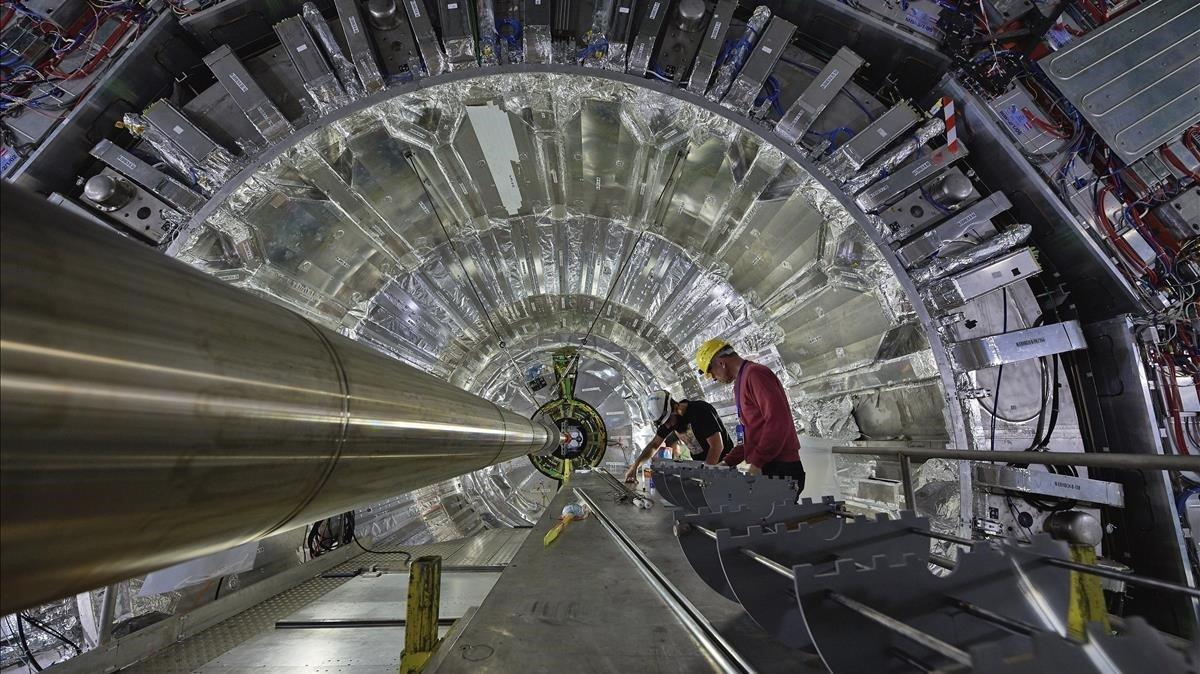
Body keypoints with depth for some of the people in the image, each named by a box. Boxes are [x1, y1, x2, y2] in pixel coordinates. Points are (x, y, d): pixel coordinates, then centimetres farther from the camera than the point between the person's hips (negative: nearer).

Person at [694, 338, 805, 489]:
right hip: (765, 468, 9)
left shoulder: (754, 373, -11)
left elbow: (777, 421, -23)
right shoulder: (743, 381, 20)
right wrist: (727, 463, 17)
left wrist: (756, 462, -18)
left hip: (780, 470, -9)